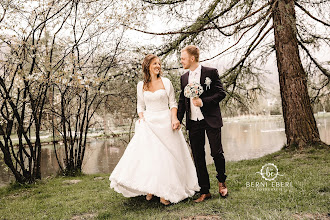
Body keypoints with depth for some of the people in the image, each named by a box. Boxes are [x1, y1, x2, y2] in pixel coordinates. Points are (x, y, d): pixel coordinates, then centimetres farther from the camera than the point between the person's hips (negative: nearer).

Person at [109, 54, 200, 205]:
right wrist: (141, 118, -3)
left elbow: (173, 103, 5)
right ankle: (150, 189, 9)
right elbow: (140, 106, 15)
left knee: (166, 156, -1)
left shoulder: (166, 82, 5)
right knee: (148, 154, -5)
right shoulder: (141, 85, 9)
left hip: (165, 122, -1)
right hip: (148, 123, 1)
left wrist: (174, 118, -11)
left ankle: (165, 192, 6)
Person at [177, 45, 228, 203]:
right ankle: (204, 191, 17)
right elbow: (182, 101, 15)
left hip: (211, 120, -4)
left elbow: (221, 93, -6)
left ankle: (221, 181, 30)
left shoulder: (211, 72, -2)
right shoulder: (184, 78, 12)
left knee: (217, 152, 0)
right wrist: (178, 120, 7)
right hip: (193, 123, 4)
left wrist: (203, 101, -18)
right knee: (198, 157, 5)